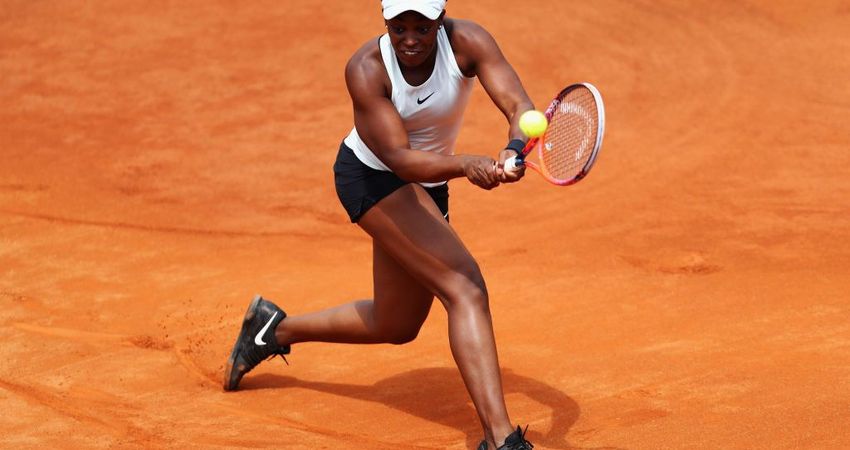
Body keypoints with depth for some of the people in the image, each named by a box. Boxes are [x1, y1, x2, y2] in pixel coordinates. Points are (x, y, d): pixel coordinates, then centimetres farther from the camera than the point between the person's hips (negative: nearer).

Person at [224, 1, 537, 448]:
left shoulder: (467, 42, -21)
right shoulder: (366, 69, -27)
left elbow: (519, 106, -32)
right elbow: (399, 158, -34)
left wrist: (515, 148, -55)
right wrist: (466, 165, -52)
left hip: (427, 184, 6)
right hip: (372, 176, -6)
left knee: (395, 325, 19)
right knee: (466, 288, -25)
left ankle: (275, 328, 40)